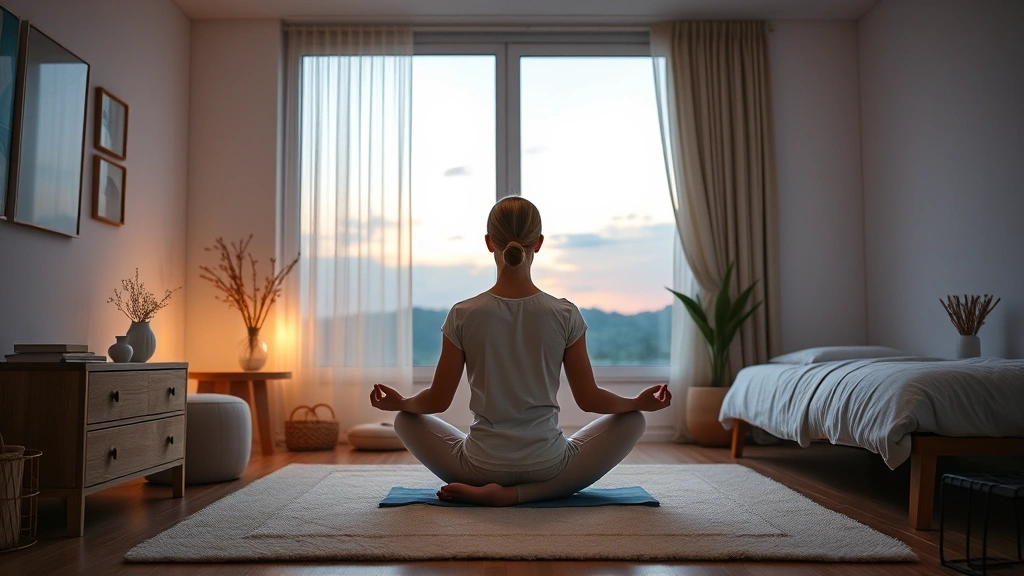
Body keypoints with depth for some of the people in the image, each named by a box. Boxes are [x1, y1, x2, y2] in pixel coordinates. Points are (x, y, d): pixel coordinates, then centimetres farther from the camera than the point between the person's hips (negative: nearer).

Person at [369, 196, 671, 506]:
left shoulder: (463, 315, -10)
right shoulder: (565, 315, -9)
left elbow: (437, 400, -2)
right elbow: (589, 399, -2)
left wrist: (399, 402, 19)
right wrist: (639, 402, 16)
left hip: (481, 466, 2)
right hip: (548, 467, -2)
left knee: (407, 420, 26)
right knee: (633, 420, 20)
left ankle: (479, 486, 5)